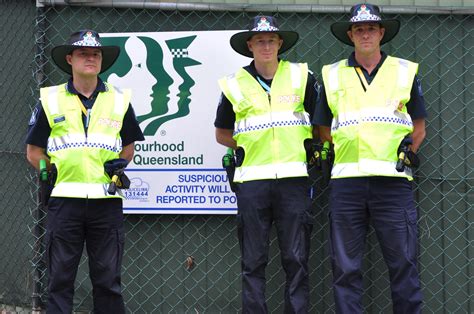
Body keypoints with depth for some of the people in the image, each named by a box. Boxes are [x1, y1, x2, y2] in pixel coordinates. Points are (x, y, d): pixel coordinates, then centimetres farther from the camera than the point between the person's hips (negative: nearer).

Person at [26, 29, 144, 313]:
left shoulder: (119, 100, 10)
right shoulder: (51, 100, 5)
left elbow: (128, 147, 19)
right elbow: (34, 152, 9)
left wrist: (119, 165, 3)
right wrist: (55, 172, -2)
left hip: (106, 202, 1)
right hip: (65, 201, -1)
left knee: (108, 281, 5)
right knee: (60, 279, 2)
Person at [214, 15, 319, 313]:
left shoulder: (301, 76, 6)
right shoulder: (235, 85, 7)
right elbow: (222, 133, 17)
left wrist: (313, 149, 5)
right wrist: (247, 147, 5)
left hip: (293, 177, 0)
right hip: (252, 179, 0)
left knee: (296, 258, 1)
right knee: (253, 261, 2)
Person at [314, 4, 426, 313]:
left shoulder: (405, 71, 11)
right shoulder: (332, 75, 13)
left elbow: (419, 127, 15)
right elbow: (324, 130, 17)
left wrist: (409, 150, 2)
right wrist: (342, 153, 4)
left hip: (393, 181, -1)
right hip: (346, 181, 1)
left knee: (403, 263, -1)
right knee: (346, 267, 3)